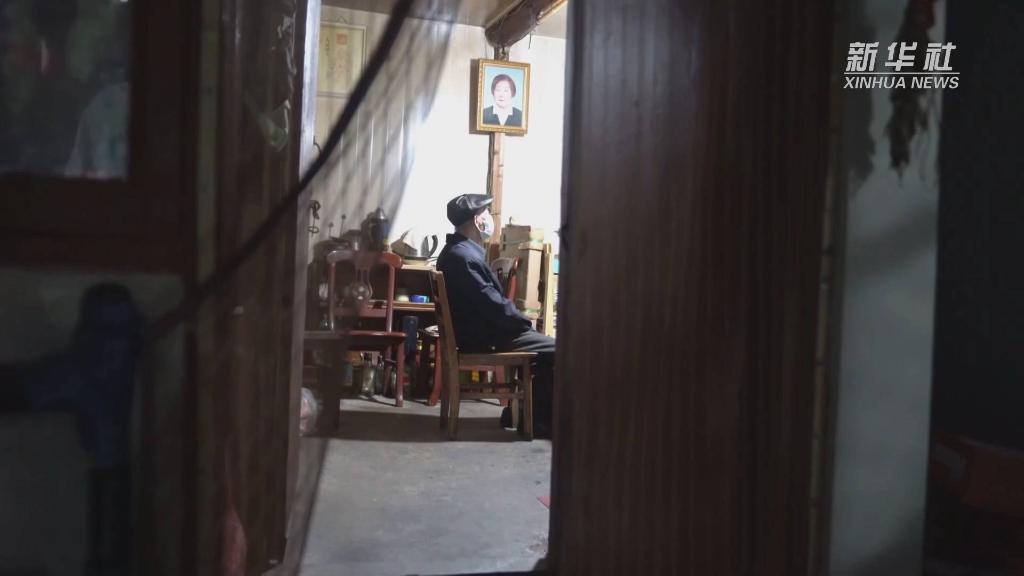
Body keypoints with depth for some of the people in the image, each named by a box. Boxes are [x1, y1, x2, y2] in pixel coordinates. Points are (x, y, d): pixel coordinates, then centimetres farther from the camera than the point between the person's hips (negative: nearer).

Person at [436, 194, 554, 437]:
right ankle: (543, 420, -1)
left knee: (544, 347, 16)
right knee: (554, 351, -11)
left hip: (481, 330, 11)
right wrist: (525, 322, -7)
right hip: (482, 338, -11)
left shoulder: (459, 250, 13)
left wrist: (520, 320, 8)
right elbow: (494, 306, -23)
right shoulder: (463, 256, -22)